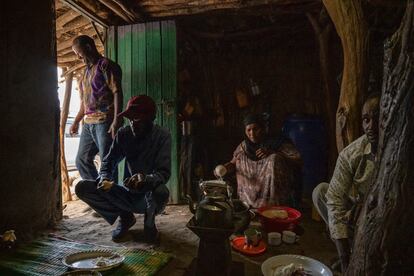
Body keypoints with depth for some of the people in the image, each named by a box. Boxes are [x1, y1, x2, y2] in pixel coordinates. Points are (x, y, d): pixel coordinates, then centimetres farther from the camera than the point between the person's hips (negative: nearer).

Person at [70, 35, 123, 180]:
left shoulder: (106, 65, -3)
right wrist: (76, 122, 26)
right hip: (88, 123, 9)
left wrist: (117, 120, -23)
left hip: (105, 122, -9)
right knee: (82, 160, 10)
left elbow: (117, 92, -14)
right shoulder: (87, 70, 22)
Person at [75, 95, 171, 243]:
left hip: (150, 196, -3)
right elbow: (109, 161, 0)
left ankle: (149, 222, -1)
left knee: (160, 191, -39)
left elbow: (164, 173, -22)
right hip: (129, 193, 4)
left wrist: (146, 179, -44)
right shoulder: (123, 134, -4)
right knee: (82, 188, -10)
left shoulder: (162, 136, -16)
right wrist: (105, 178, -22)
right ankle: (125, 217, 9)